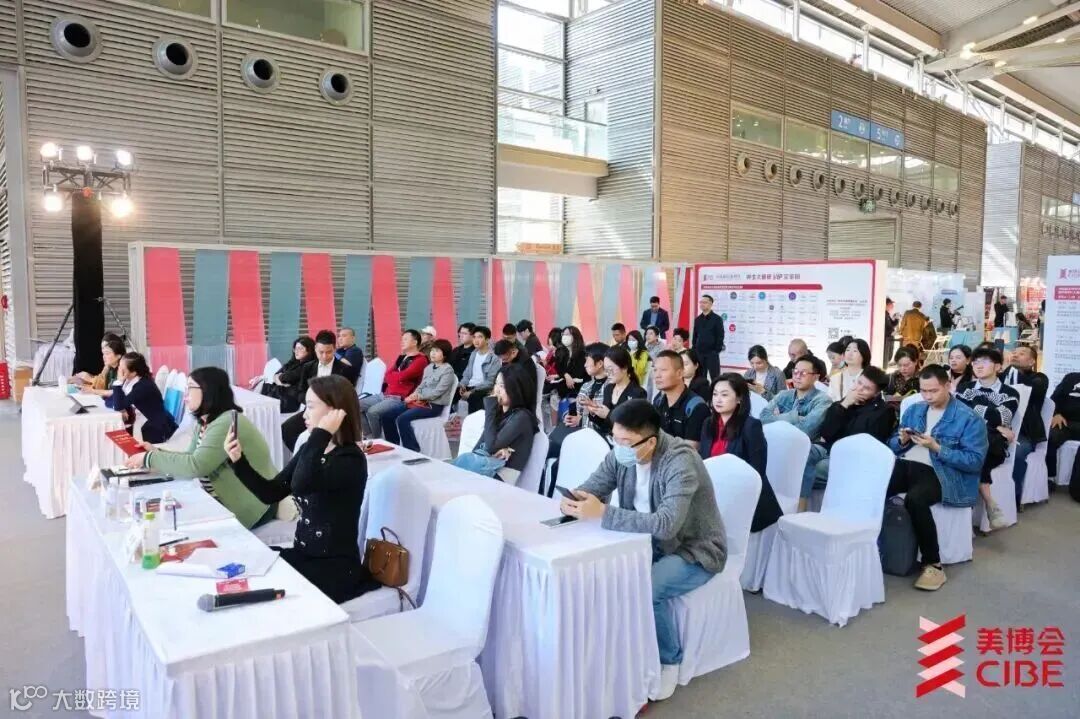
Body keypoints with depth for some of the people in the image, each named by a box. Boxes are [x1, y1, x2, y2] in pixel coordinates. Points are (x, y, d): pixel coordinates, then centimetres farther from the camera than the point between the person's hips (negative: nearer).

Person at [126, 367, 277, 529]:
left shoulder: (227, 423, -23)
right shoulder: (203, 423, 8)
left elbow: (195, 466, -28)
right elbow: (191, 459, 10)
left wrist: (150, 459, -18)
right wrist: (156, 453, -4)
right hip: (221, 500, 8)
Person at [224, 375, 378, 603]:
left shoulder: (351, 460, -19)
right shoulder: (311, 450, 6)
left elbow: (301, 485, -36)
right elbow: (271, 493, 6)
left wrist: (322, 433, -31)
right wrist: (239, 460, -4)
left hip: (336, 566, -7)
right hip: (304, 554, 8)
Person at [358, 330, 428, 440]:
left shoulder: (420, 360, -9)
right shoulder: (401, 357, 20)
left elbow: (402, 376, -19)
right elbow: (388, 374, 15)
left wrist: (390, 375, 1)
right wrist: (395, 377, -7)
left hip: (400, 399, -9)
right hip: (385, 394, 9)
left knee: (372, 412, -26)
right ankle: (369, 437, 3)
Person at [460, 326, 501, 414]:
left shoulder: (494, 358, -7)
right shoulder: (473, 354, 16)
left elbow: (490, 382, -13)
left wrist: (472, 392, -20)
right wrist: (463, 385, -3)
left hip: (484, 389, -6)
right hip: (470, 387, 6)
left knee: (473, 397, -34)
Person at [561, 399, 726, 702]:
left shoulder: (680, 463, -31)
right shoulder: (621, 454, -10)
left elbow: (666, 525, -41)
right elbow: (590, 489, -7)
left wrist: (603, 513, -44)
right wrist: (573, 503, -31)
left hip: (695, 550, -6)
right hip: (651, 541, 6)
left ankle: (668, 661, -2)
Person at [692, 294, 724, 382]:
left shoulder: (717, 319, -4)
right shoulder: (697, 319, 11)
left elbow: (720, 336, -7)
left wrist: (717, 350, -12)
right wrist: (694, 349, 8)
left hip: (712, 352, -5)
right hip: (699, 352, 5)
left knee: (715, 377, -2)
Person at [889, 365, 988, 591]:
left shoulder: (968, 418, 1)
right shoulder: (914, 409, 19)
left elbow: (975, 462, -7)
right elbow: (893, 445, 21)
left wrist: (937, 448, -14)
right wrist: (902, 440, -2)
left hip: (939, 473, -5)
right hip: (905, 465, 5)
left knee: (915, 498, -37)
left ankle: (933, 565, -20)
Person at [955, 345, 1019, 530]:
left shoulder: (1010, 394, 11)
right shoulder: (964, 388, 19)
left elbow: (1000, 418, -8)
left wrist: (972, 409, 0)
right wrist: (992, 424, -7)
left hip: (993, 447, -1)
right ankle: (989, 504, -31)